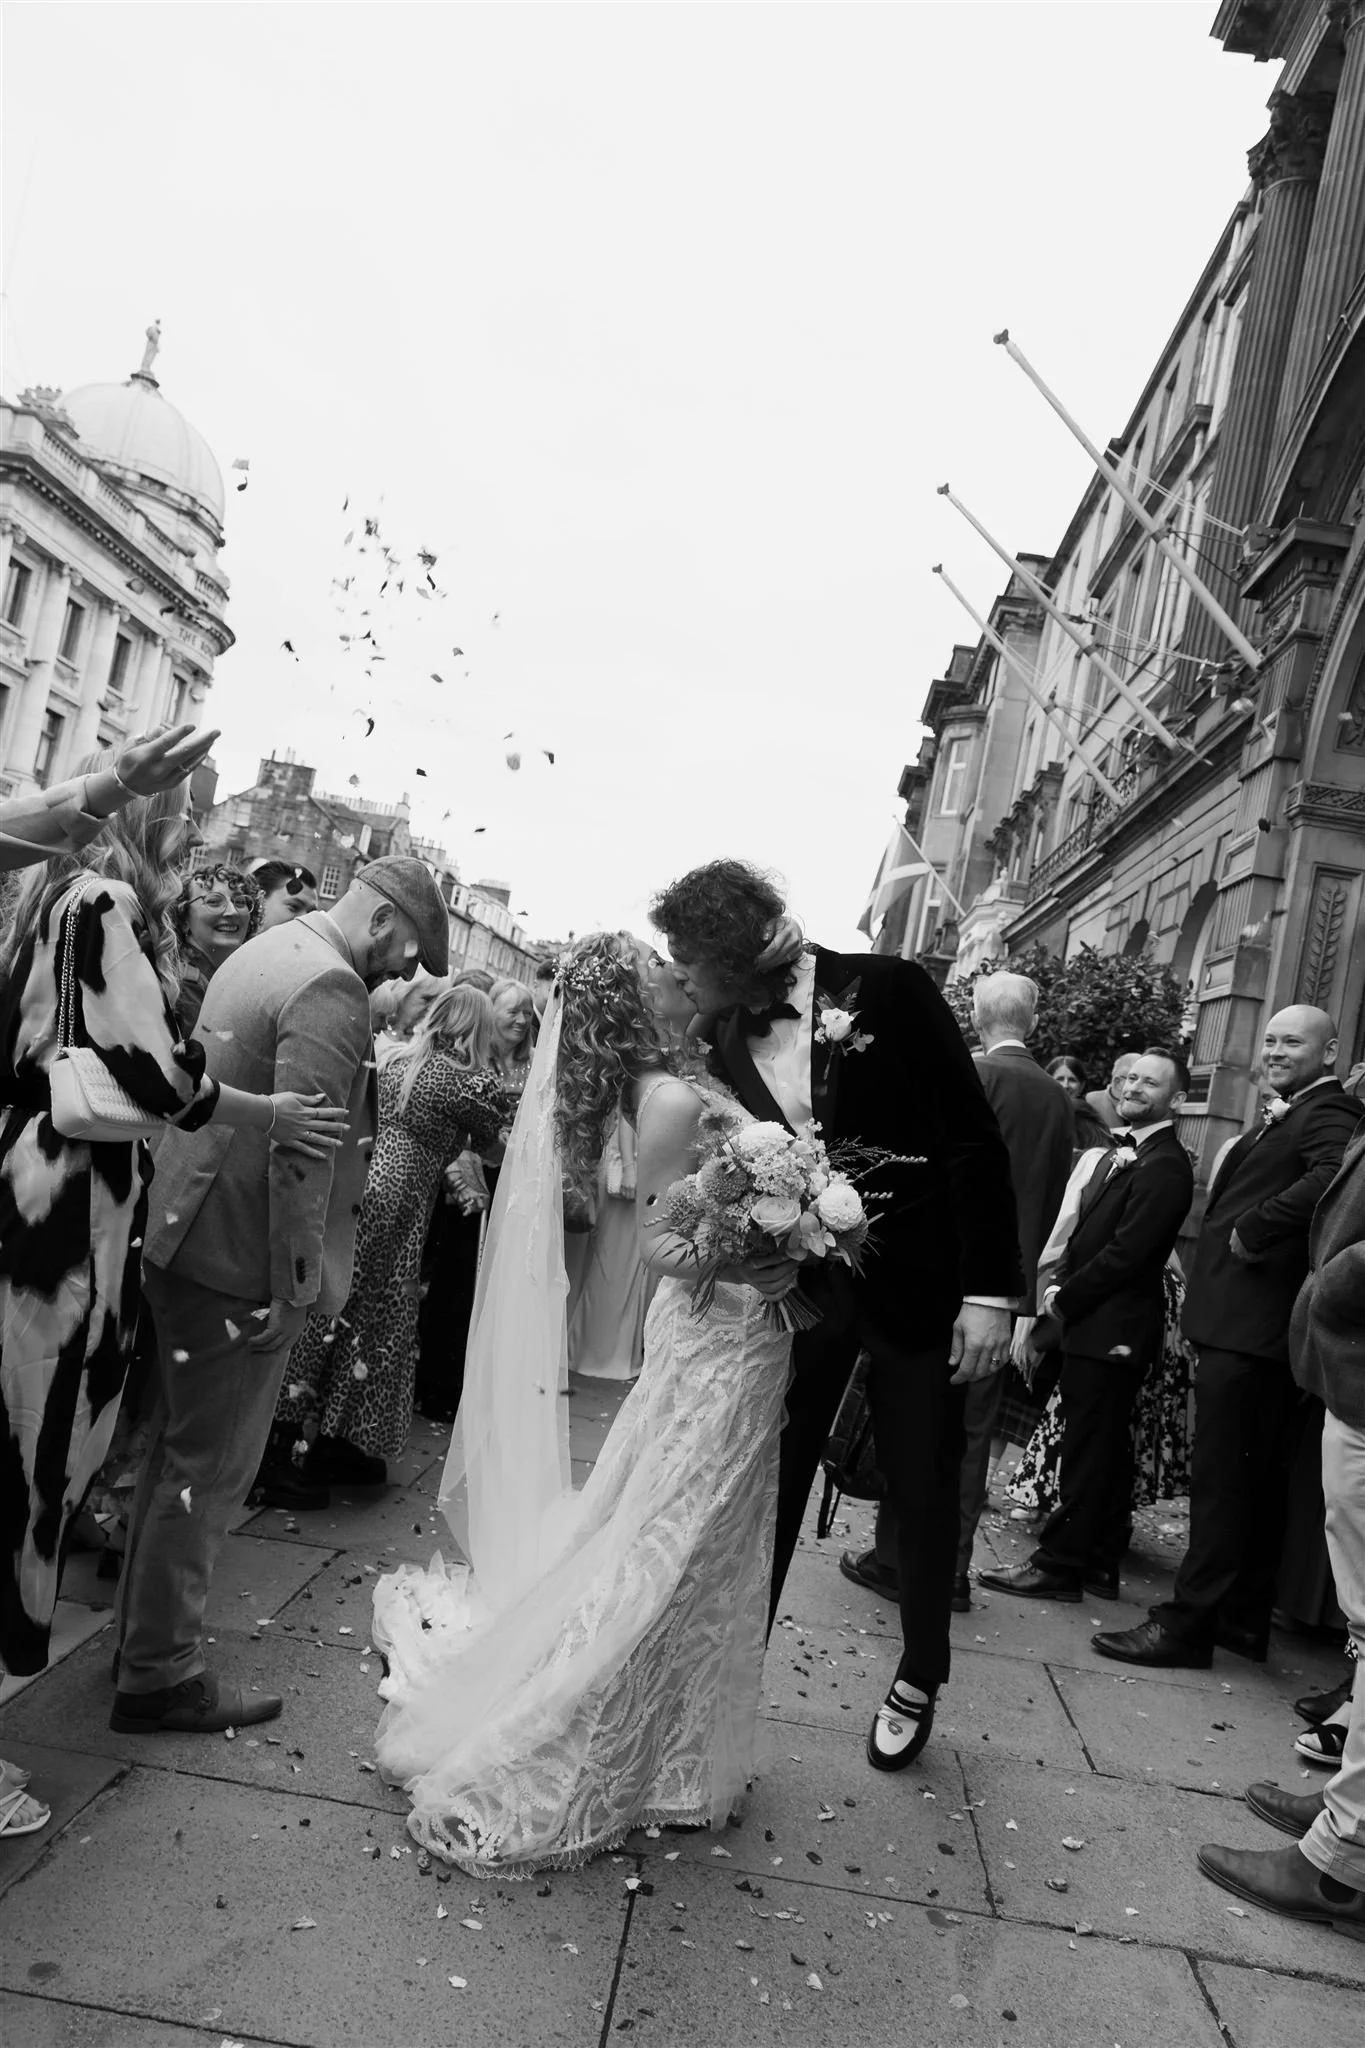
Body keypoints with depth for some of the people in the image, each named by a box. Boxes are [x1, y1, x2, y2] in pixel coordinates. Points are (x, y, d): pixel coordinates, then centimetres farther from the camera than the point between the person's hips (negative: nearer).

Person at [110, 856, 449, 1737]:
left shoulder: (267, 951, 12)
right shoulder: (332, 990, -19)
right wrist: (293, 1288, -18)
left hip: (186, 1237, 10)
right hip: (242, 1265, -10)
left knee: (181, 1449, 21)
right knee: (210, 1469, 3)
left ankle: (145, 1631, 36)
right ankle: (163, 1674, 17)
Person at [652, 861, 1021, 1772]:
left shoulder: (888, 989, -14)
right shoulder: (726, 1037, 1)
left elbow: (975, 1138, -14)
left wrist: (990, 1290, -16)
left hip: (916, 1286, -3)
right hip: (798, 1284, 3)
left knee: (924, 1492, 11)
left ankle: (919, 1681, 34)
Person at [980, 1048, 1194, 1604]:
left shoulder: (1165, 1166, -16)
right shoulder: (1120, 1152, 14)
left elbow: (1127, 1252, -21)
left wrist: (1064, 1298, -12)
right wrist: (1060, 1295, 3)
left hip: (1109, 1329, -9)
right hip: (1091, 1321, 9)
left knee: (1088, 1450, -1)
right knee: (1105, 1447, 17)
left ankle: (1059, 1564, 7)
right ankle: (1098, 1554, 28)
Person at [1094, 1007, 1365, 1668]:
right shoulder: (1284, 1117, 19)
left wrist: (1252, 1229, -23)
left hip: (1250, 1330, -10)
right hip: (1246, 1325, 10)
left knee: (1221, 1479, -4)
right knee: (1258, 1482, 16)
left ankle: (1188, 1623, 4)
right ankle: (1243, 1619, 27)